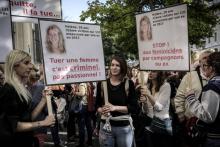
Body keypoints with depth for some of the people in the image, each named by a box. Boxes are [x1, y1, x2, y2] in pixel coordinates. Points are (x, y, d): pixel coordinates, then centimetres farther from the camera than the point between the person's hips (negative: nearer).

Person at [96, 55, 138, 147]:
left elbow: (134, 108, -7)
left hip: (124, 127, -1)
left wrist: (115, 107, -18)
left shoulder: (129, 84, -3)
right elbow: (97, 105, 9)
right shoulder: (102, 83, 2)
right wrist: (101, 110, -13)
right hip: (106, 126, 1)